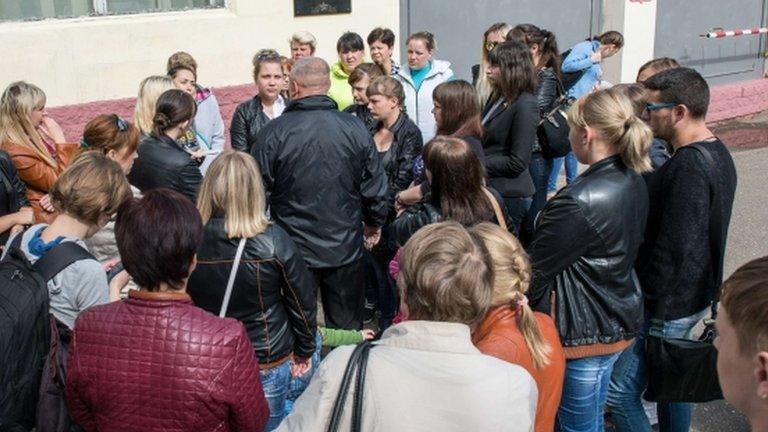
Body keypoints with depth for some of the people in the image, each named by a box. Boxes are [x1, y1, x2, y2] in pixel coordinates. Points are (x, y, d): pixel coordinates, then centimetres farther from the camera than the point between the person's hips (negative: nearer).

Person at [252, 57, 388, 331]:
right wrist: (374, 224, 19)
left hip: (294, 250, -1)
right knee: (347, 327, 15)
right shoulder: (355, 129, -5)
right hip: (346, 249, 2)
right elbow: (376, 188, 1)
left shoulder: (274, 133, -12)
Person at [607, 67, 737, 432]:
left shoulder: (688, 167, -26)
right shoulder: (718, 153, 6)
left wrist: (649, 309, -17)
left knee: (620, 391, -1)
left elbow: (675, 249, -27)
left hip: (667, 306, -10)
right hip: (696, 295, 10)